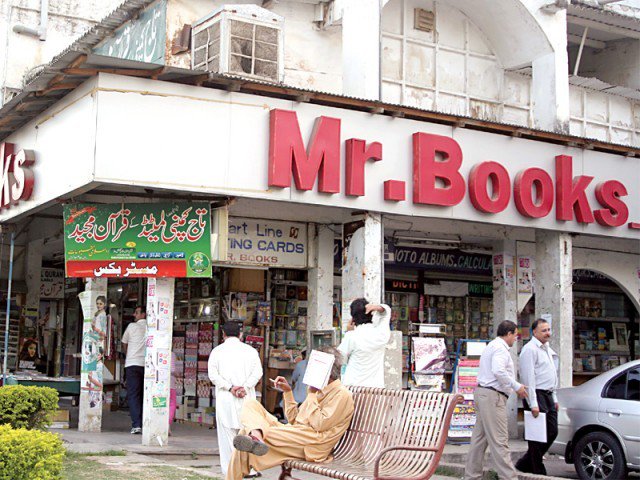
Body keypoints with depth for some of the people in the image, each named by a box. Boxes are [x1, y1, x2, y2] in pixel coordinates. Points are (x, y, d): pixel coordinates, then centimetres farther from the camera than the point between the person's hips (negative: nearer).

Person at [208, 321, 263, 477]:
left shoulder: (217, 351, 5)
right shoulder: (250, 350, 7)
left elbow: (213, 374, -6)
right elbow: (258, 372, -4)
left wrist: (230, 387, -9)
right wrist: (245, 387, -10)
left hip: (225, 398, -1)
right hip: (247, 397, 1)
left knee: (227, 432, 3)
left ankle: (229, 469, 3)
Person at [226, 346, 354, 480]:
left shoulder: (342, 395, -6)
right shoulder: (320, 391, 23)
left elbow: (320, 425, -17)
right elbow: (294, 419, 22)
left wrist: (312, 394, -11)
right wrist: (288, 391, 14)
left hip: (310, 445, -9)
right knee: (251, 405, -4)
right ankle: (256, 436, -27)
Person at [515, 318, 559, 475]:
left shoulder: (547, 349, 19)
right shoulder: (530, 349, -11)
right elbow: (529, 378, -17)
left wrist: (554, 398, 21)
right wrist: (533, 404, -21)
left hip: (548, 396, 9)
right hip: (537, 396, -9)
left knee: (552, 432, 9)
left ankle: (525, 464, 18)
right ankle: (538, 471, 3)